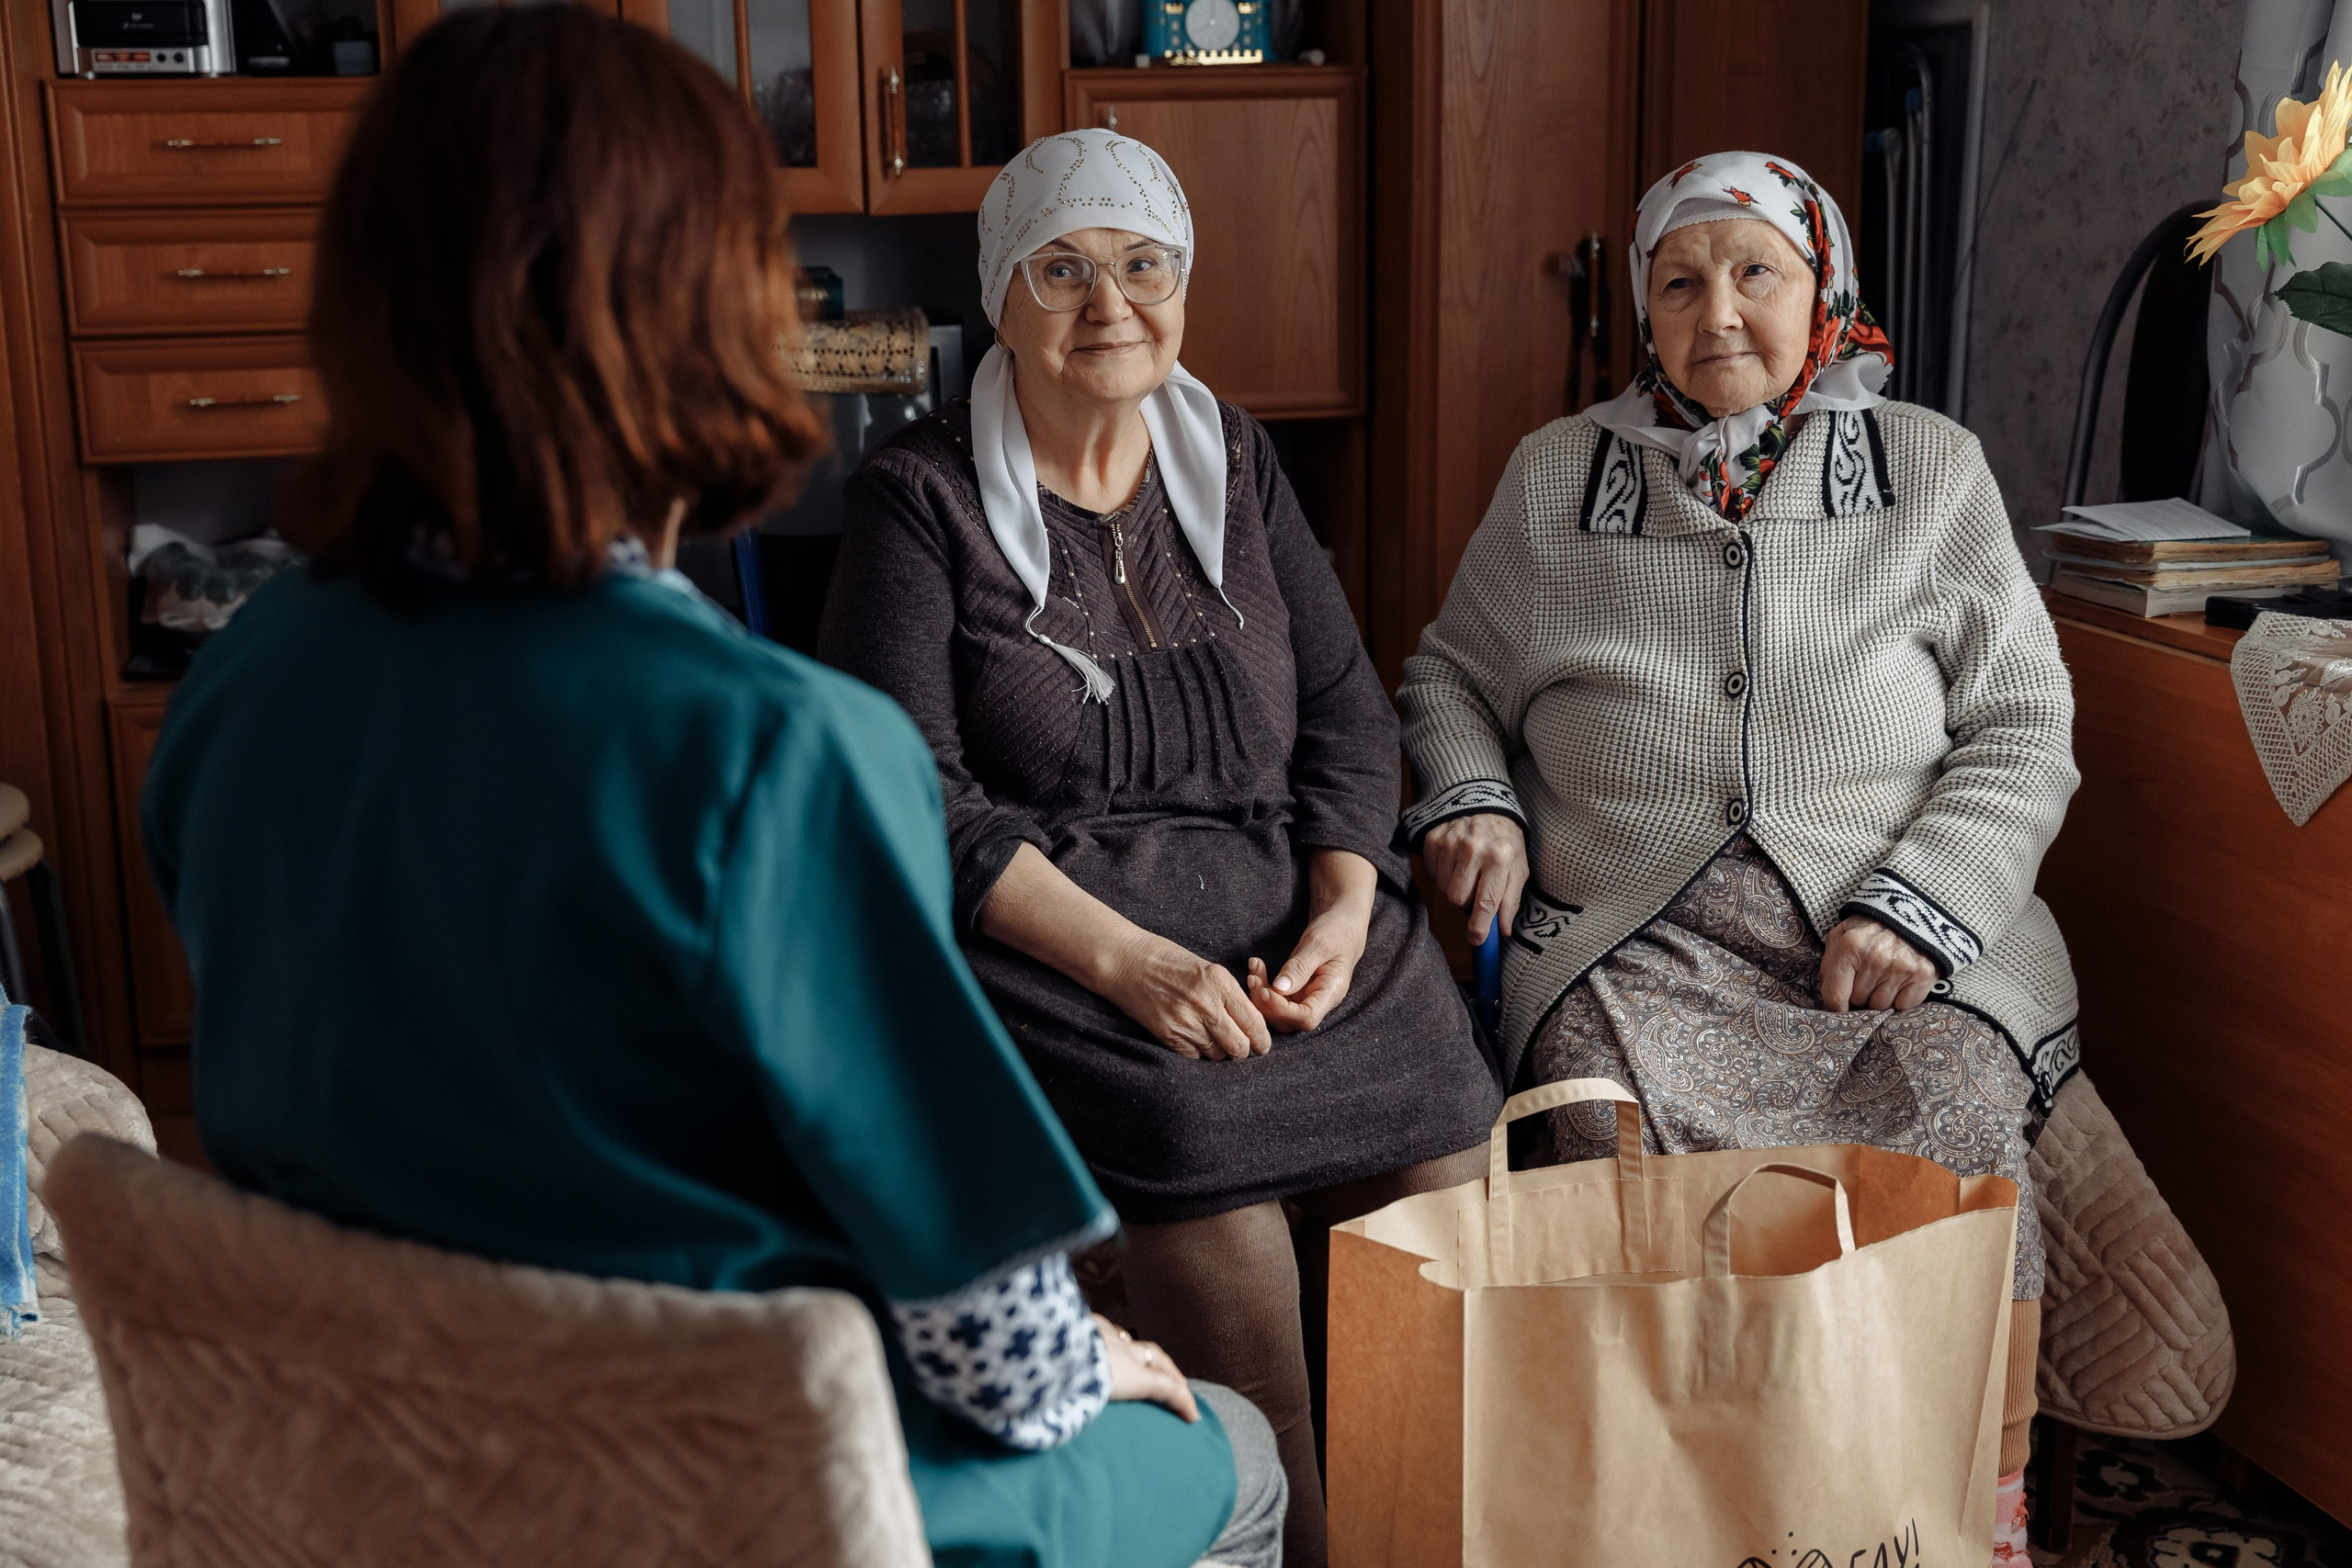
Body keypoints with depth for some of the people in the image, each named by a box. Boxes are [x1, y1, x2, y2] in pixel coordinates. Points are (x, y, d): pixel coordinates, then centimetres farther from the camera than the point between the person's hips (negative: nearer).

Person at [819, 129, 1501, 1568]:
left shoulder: (1236, 461, 15)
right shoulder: (921, 499, 0)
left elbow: (1347, 709, 13)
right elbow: (915, 797, -9)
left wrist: (1344, 907, -7)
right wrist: (1124, 958, -20)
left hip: (1298, 906, 4)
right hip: (1047, 930, -4)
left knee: (1444, 1149, -20)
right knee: (1209, 1149, -30)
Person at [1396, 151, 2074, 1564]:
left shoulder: (1934, 470, 12)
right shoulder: (1559, 475, 15)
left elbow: (2024, 729, 9)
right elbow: (1452, 672, 26)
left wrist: (1922, 903, -7)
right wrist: (1470, 799, 3)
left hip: (1904, 947, 0)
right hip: (1633, 939, 1)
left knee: (1958, 1139, -29)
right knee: (1631, 1144, -30)